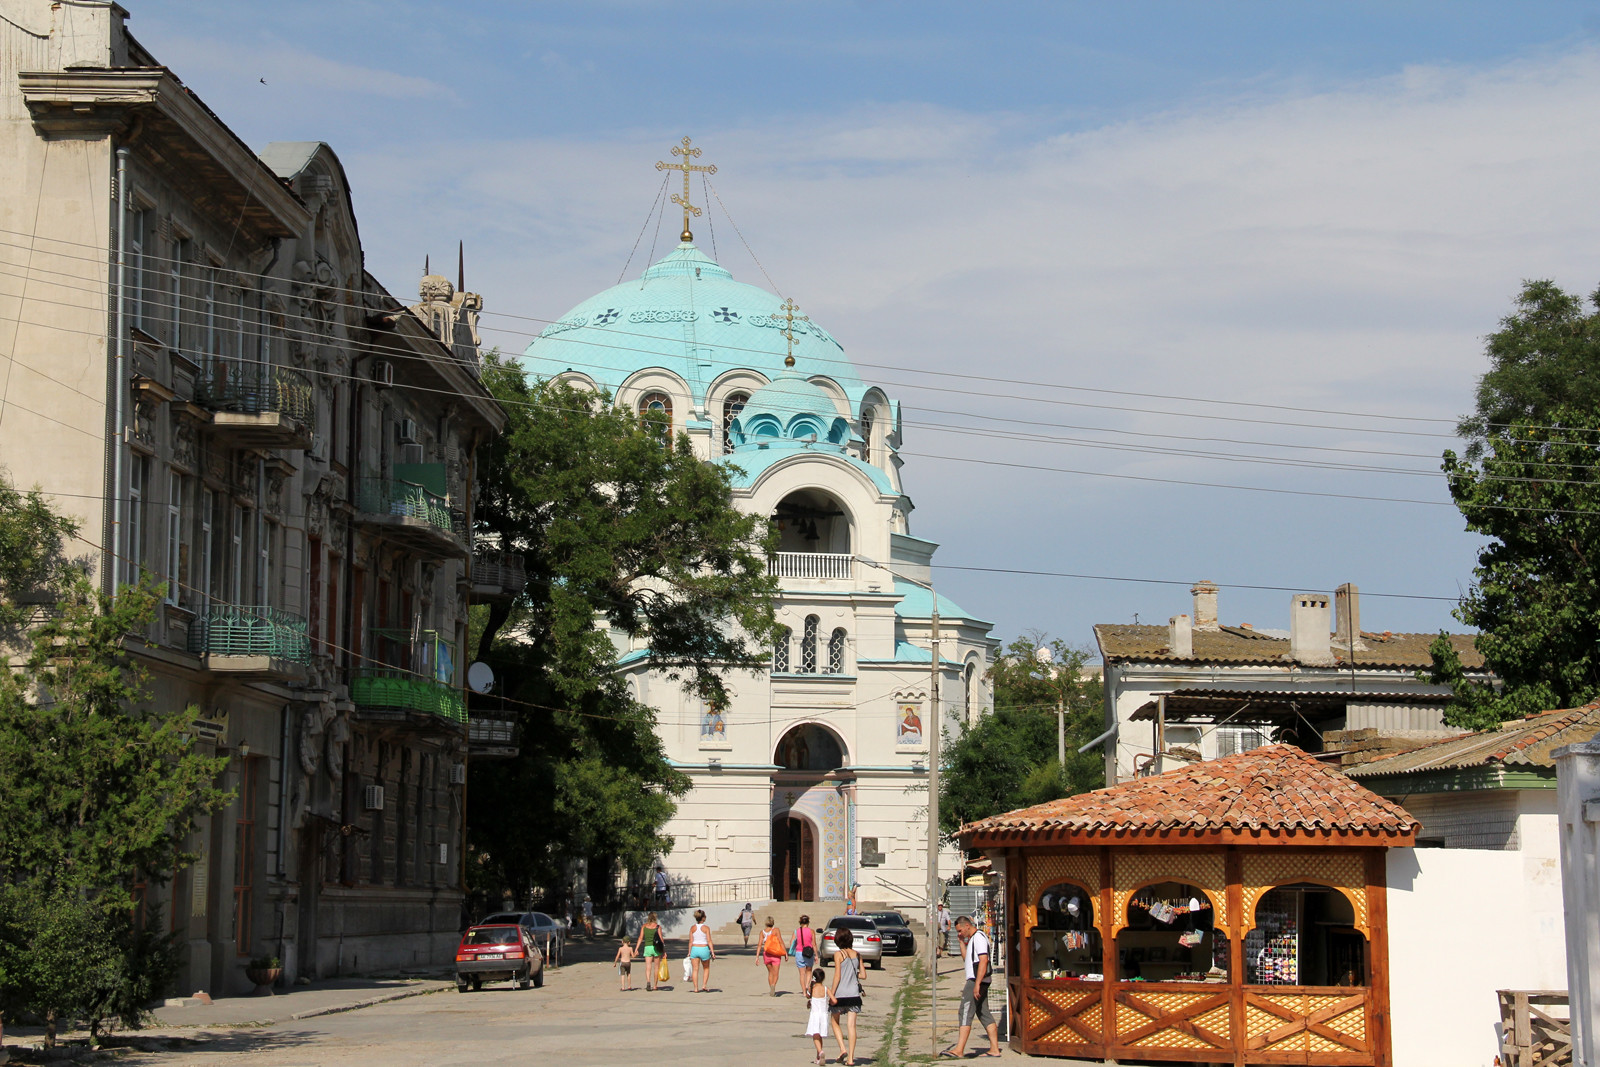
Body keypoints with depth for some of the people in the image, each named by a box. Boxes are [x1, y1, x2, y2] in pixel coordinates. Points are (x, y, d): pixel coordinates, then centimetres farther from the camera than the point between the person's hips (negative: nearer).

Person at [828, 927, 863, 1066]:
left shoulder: (838, 954, -7)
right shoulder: (857, 955, 5)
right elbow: (863, 975, 7)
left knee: (835, 1022, 16)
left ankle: (842, 1049, -1)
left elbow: (837, 976, -12)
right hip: (854, 993, 3)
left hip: (841, 993, -3)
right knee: (852, 1025, 3)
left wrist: (832, 993, -8)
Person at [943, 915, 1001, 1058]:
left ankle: (959, 1050, -19)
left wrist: (977, 984, -25)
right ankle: (995, 1049, 8)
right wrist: (962, 942, 18)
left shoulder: (978, 937, -11)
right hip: (976, 981, 11)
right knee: (984, 1014, 9)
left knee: (965, 1014, -13)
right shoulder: (972, 939, 21)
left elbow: (983, 961, -21)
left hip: (976, 980, -11)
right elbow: (966, 959, 29)